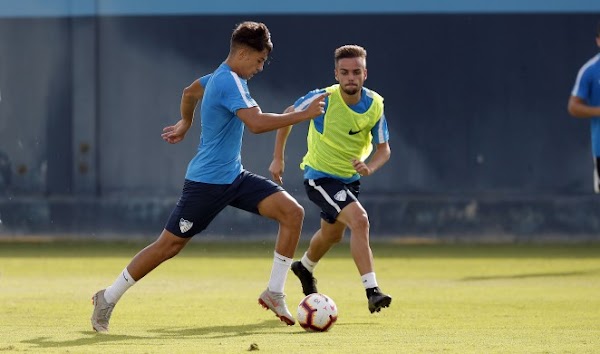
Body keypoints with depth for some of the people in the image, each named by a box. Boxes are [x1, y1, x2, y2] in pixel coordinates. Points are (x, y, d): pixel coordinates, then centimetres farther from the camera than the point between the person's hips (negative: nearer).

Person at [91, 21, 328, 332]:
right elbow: (256, 123, -34)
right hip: (207, 182, -9)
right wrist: (304, 114, -31)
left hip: (234, 177, 9)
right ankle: (108, 298, 14)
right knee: (169, 245, -1)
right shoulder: (229, 82, -21)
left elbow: (190, 91, 30)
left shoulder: (221, 77, 10)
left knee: (292, 212, -7)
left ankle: (274, 293, -2)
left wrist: (185, 123, 45)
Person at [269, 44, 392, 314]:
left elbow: (384, 148, -5)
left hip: (350, 177, 6)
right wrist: (278, 158, -3)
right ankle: (372, 291, -28)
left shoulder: (375, 105, -12)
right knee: (359, 220, -27)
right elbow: (289, 115, -5)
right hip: (319, 176, -6)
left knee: (333, 235, 27)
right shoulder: (322, 99, -24)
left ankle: (305, 268, 58)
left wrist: (370, 167, -26)